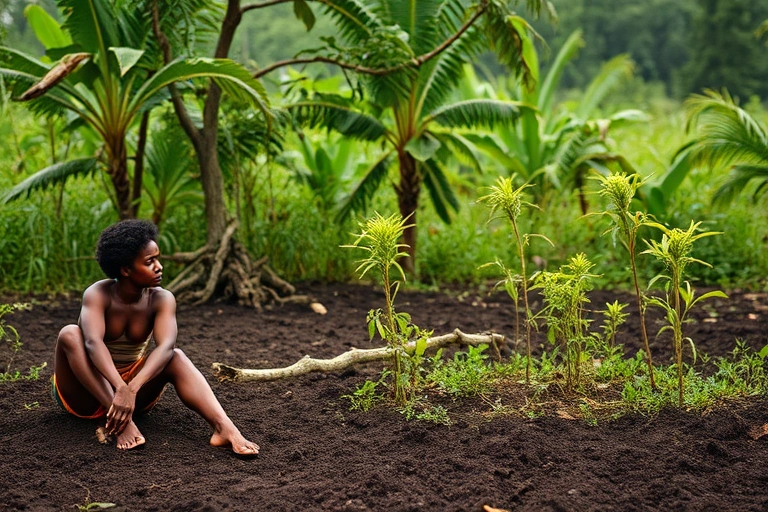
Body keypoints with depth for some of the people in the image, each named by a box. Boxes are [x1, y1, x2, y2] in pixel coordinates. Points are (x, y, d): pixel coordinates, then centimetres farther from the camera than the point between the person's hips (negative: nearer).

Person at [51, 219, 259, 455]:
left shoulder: (162, 299, -13)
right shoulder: (98, 294, -19)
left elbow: (166, 346, -31)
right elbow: (93, 342, -37)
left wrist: (131, 389, -47)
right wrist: (120, 388, -54)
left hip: (132, 383, 2)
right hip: (83, 393, -2)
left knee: (175, 357, -27)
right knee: (70, 334, -31)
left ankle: (224, 427, -48)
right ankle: (119, 418, -43)